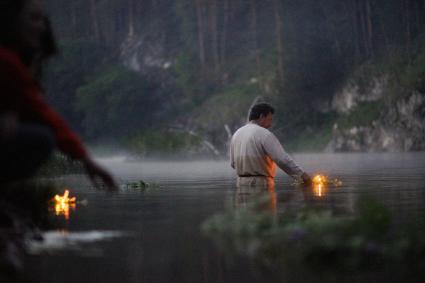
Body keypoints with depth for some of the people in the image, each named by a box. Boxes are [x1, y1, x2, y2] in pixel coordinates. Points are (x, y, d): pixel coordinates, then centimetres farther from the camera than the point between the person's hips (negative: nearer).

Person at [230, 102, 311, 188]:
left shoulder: (236, 134, 11)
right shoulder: (264, 134, -12)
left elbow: (233, 163, 17)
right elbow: (282, 159, -19)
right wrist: (302, 175, -16)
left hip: (241, 182, 7)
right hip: (261, 184, -7)